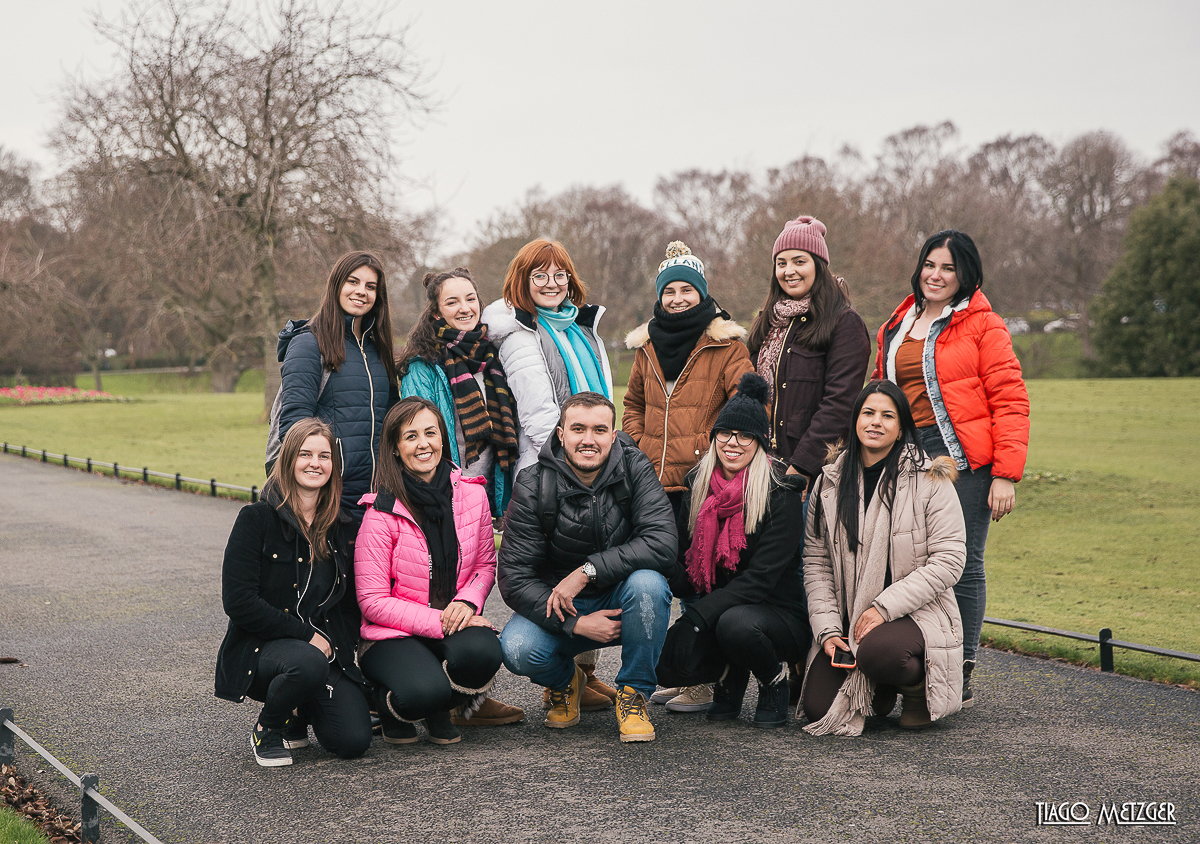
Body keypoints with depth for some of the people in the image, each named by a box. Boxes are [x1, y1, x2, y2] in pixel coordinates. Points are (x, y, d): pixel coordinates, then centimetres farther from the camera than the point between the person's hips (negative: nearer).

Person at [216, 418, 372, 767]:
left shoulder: (341, 528, 8)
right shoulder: (257, 519, -6)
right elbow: (238, 601, -14)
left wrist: (337, 644, -3)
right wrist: (305, 635, -16)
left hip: (326, 649, 4)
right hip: (262, 647, -4)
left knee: (354, 741, -18)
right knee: (308, 664, -39)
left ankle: (302, 711, 17)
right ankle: (267, 730, -7)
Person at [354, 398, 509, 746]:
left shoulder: (472, 495, 1)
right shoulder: (382, 512, -12)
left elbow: (486, 564, 12)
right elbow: (372, 601, -12)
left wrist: (467, 601, -10)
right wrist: (438, 622, -21)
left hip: (456, 623, 4)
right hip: (394, 634, -3)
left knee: (483, 652, -32)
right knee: (423, 690, -34)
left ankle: (440, 710, 4)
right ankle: (390, 706, 7)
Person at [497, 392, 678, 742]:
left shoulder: (635, 470, -12)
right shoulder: (533, 486, -12)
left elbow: (662, 545, -26)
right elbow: (514, 579, -15)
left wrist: (587, 572, -30)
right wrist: (577, 623, -26)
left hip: (621, 601, 0)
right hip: (560, 608, 0)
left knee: (648, 583, -34)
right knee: (518, 650, -29)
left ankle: (634, 692, -9)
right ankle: (564, 681, 10)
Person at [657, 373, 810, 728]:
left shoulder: (781, 496, -12)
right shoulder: (698, 487, 5)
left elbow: (760, 579, -20)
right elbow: (684, 563, 8)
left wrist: (696, 618, -29)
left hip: (779, 614, -4)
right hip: (715, 607, 4)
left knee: (735, 623, -38)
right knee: (663, 663, -24)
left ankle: (774, 680, -4)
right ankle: (729, 675, 9)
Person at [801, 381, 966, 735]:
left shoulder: (929, 480, -5)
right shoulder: (830, 482, 6)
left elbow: (948, 560, -10)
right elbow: (816, 562, 7)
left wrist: (884, 607, -17)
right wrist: (827, 629, -6)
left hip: (917, 613, -3)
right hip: (847, 620, 4)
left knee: (877, 650, -37)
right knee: (818, 706, -16)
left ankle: (921, 687, 0)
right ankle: (878, 691, 18)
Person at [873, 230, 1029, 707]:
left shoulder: (982, 325, -1)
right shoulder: (896, 328, 18)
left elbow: (1010, 401, -6)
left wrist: (1006, 474, -13)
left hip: (962, 457, -5)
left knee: (963, 565, -3)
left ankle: (960, 676, 5)